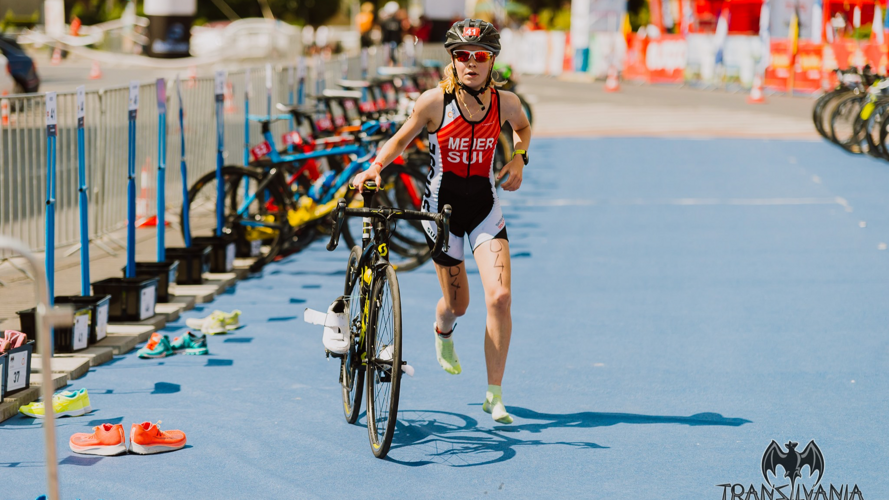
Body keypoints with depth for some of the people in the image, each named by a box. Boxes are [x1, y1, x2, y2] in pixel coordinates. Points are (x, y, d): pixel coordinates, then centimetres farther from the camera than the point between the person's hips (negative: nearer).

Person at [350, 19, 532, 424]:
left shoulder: (505, 102, -8)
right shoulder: (435, 101, -15)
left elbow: (523, 127, 16)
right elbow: (403, 137, 0)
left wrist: (519, 158, -1)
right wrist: (374, 168, -15)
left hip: (484, 207, 1)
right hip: (442, 206, -1)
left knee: (500, 296, -16)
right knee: (457, 304, 11)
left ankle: (494, 395, -5)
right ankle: (443, 331, 53)